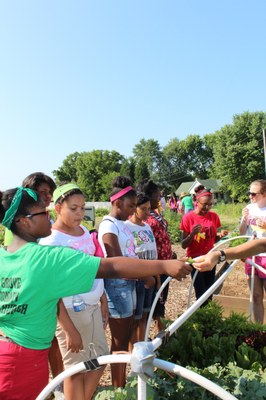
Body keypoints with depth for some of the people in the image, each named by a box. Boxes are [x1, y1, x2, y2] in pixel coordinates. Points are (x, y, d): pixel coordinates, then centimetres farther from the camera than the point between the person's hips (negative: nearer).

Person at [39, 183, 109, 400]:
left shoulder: (84, 231, 5)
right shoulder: (51, 241, -17)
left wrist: (103, 301, 14)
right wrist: (69, 329, -18)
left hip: (92, 307, 8)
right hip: (71, 312, -7)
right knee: (76, 368, 9)